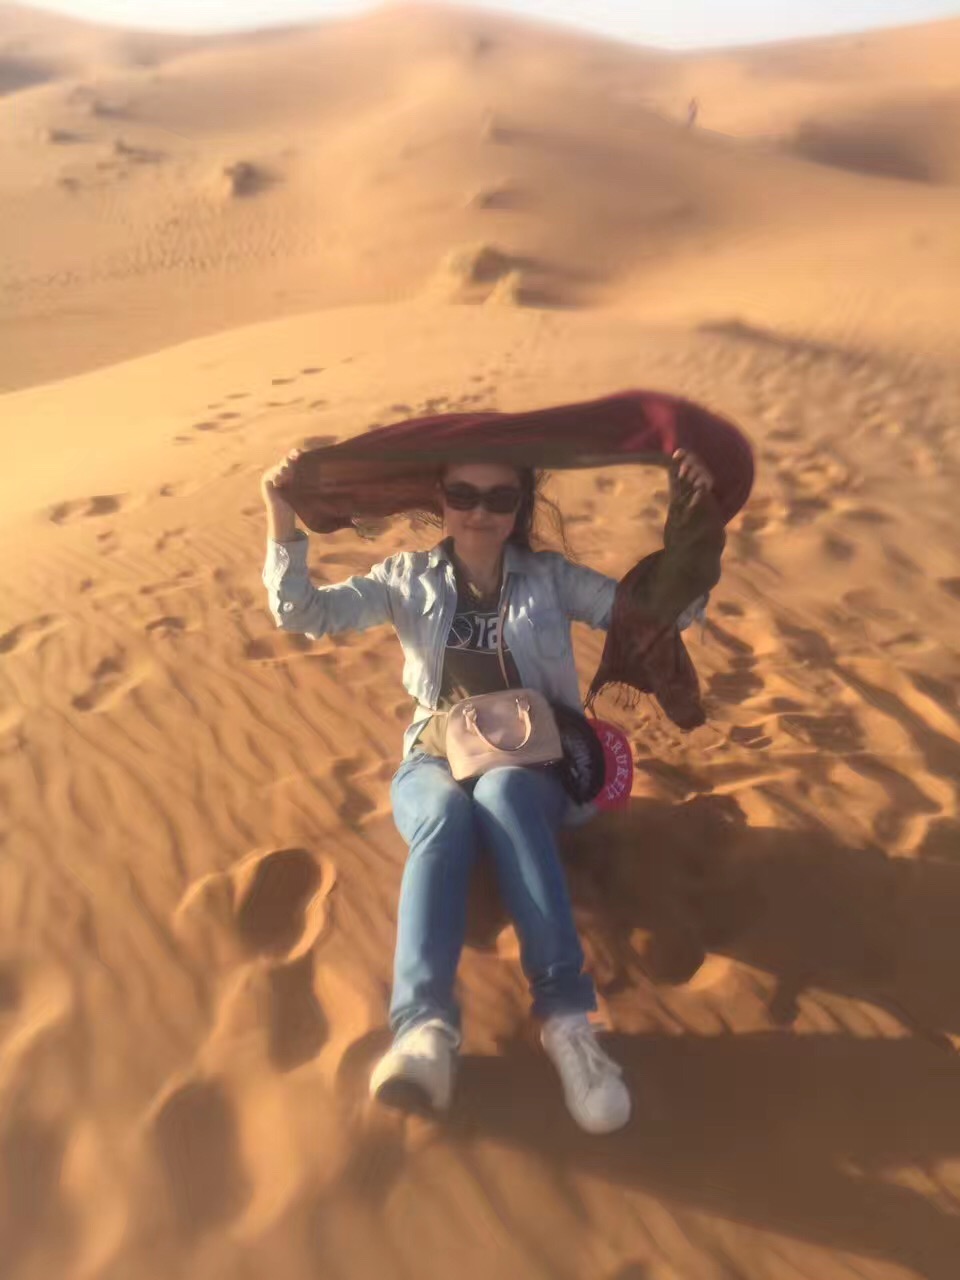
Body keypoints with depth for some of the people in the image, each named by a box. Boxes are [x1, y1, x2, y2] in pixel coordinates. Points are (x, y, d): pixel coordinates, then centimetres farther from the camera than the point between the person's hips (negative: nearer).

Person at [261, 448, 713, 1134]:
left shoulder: (552, 578, 5)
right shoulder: (410, 579, 8)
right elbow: (306, 613, -1)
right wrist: (284, 527, -16)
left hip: (530, 769, -1)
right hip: (434, 764, 1)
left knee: (501, 793, -37)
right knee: (446, 813, -35)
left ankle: (567, 1015, -42)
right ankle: (426, 1028, -50)